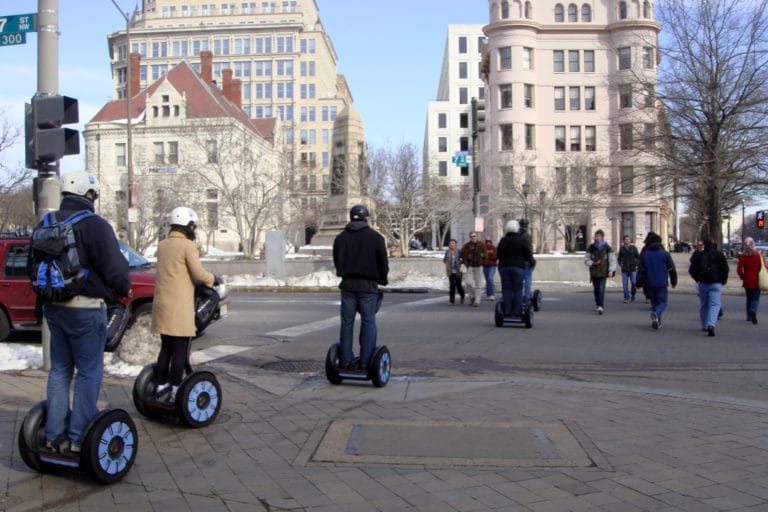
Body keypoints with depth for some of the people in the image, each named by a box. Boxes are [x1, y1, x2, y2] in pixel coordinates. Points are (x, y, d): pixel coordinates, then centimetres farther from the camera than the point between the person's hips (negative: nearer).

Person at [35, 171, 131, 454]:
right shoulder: (95, 225, -15)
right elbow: (115, 269, -18)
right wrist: (123, 291, 1)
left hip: (53, 307, 8)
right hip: (85, 308, -7)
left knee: (59, 369, 16)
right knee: (89, 372, 2)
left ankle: (55, 435, 21)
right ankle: (79, 438, 5)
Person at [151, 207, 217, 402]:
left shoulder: (163, 245, 13)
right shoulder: (187, 245, -10)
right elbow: (199, 274, -16)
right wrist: (213, 279, 4)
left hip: (162, 304, 8)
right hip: (179, 307, -8)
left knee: (166, 348, 17)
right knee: (180, 351, 0)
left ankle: (161, 386, 22)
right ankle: (175, 391, 2)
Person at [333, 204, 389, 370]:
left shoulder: (340, 238, 8)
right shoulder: (375, 237, -2)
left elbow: (337, 262, 12)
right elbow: (383, 263, 0)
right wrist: (383, 281, 15)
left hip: (348, 284, 3)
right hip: (368, 285, -3)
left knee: (347, 322, 7)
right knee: (368, 322, 1)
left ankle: (346, 361, 8)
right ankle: (365, 361, -2)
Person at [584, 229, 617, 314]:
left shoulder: (607, 248, 3)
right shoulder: (591, 247, 8)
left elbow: (612, 259, 3)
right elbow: (586, 259, 10)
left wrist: (611, 270, -7)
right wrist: (592, 263, -10)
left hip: (603, 272, -3)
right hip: (594, 272, 3)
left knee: (601, 289, -14)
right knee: (596, 290, 7)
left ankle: (601, 306, -20)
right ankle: (598, 305, 21)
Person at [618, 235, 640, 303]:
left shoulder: (633, 248, 4)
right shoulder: (622, 249, 8)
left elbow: (638, 257, 7)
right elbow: (619, 258, 16)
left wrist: (636, 264, -7)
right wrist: (620, 263, -1)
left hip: (633, 269, -1)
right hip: (624, 269, 1)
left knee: (634, 283, -4)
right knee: (625, 284, -1)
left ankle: (632, 296, 19)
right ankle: (626, 298, 5)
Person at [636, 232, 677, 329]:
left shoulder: (645, 254, 0)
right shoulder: (665, 254, -3)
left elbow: (641, 270, 0)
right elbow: (672, 269, 0)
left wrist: (640, 283, 6)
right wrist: (674, 281, 11)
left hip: (650, 284, 2)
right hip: (662, 284, -2)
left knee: (654, 302, 14)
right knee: (662, 302, 3)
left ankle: (657, 323, 11)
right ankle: (656, 313, -27)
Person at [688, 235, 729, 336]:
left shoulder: (698, 255, -4)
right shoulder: (719, 254, -2)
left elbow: (692, 270, -2)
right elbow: (725, 269, 0)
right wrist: (723, 281, 14)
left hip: (702, 283, 1)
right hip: (716, 284, -1)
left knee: (703, 305, 15)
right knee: (715, 304, -4)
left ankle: (704, 325, 24)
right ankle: (711, 325, -25)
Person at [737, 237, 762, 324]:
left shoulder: (742, 257, -5)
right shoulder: (758, 255, -7)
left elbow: (739, 269, -8)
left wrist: (743, 277, 8)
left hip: (747, 281, 2)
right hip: (756, 281, -2)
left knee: (749, 298, 16)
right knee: (756, 299, 2)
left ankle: (749, 316, 19)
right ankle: (753, 311, -27)